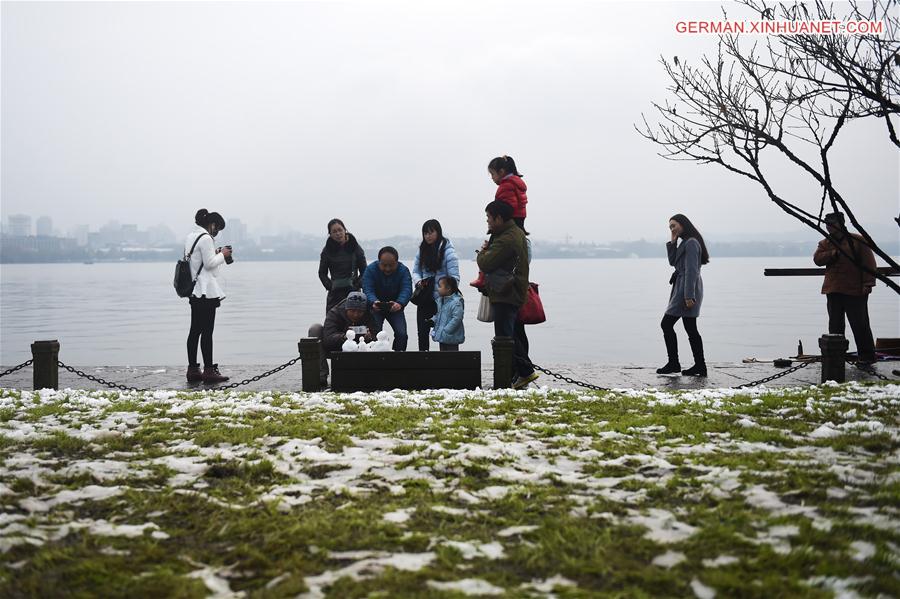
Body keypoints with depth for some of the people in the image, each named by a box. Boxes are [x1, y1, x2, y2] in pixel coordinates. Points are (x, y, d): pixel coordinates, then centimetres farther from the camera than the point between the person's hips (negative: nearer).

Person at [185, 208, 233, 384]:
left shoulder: (190, 236, 16)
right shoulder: (205, 238, -13)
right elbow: (210, 263, -16)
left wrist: (216, 253, 14)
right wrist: (222, 255, -2)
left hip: (194, 292, 10)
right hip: (207, 291, -10)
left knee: (195, 330, 10)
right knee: (207, 331, -6)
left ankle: (192, 370, 12)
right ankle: (209, 370, -4)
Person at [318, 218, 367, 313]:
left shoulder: (355, 247, 2)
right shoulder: (327, 250, 3)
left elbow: (364, 271, 6)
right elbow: (322, 273, 11)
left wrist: (357, 285, -6)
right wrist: (330, 287, -3)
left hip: (353, 292, -1)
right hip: (335, 294, 1)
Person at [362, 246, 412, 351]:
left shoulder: (403, 270, -14)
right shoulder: (370, 269, -16)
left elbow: (407, 290, -26)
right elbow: (367, 290, -25)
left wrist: (399, 303, -48)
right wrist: (374, 302, -48)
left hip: (395, 308, 1)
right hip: (376, 308, -1)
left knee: (401, 334, -14)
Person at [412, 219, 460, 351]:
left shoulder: (447, 250, -9)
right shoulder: (422, 250, 9)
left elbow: (454, 277, -12)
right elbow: (415, 271, 14)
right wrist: (418, 281, -7)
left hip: (441, 299, -5)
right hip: (424, 298, 5)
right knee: (422, 330, 7)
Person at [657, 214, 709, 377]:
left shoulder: (691, 243, -12)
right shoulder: (686, 242, 18)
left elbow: (691, 270, -19)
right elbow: (673, 262, 18)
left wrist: (688, 295, -24)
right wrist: (673, 242, 8)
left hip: (687, 289, -10)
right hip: (684, 290, 10)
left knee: (666, 324, -6)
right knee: (690, 328, 8)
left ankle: (673, 363, -2)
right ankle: (700, 366, 9)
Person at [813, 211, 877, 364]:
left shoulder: (858, 241, -2)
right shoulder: (825, 244, 13)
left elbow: (869, 263, -5)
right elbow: (817, 259, -2)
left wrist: (868, 283, -12)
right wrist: (834, 253, -16)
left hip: (855, 291, -5)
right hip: (833, 291, 5)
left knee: (860, 324, -2)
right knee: (835, 325, 9)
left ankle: (867, 356, 5)